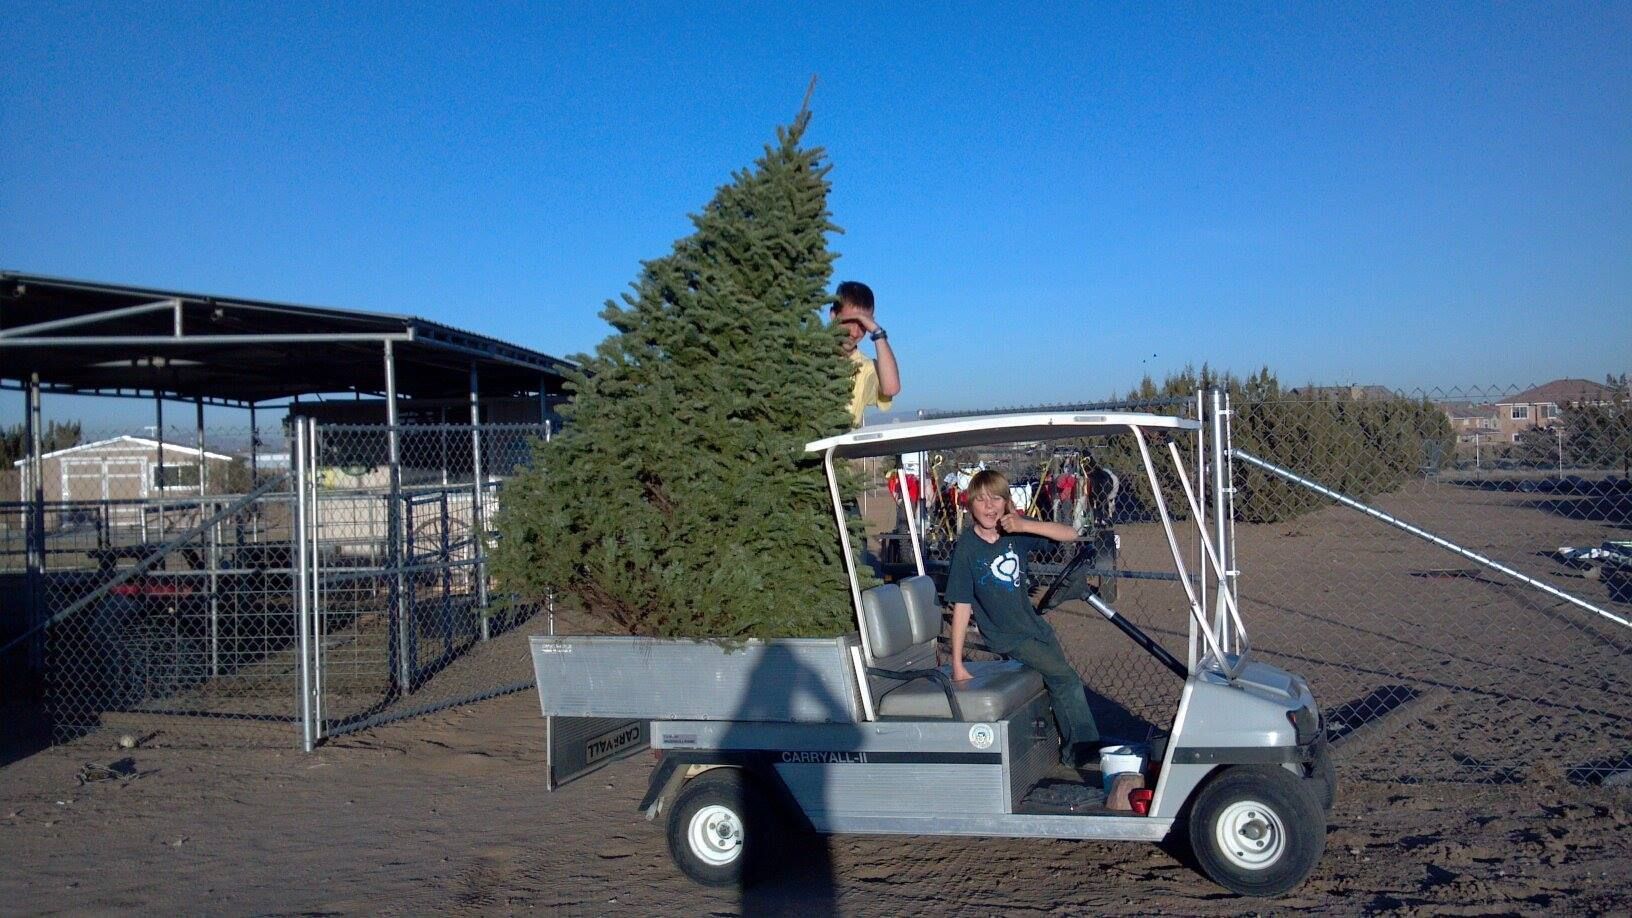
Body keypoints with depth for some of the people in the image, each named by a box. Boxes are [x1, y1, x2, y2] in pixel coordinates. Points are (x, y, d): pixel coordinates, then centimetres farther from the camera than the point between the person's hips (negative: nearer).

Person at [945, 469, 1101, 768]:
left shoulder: (1015, 533, -5)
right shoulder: (966, 547, -16)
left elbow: (1069, 534, -11)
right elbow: (962, 605, -17)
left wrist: (1024, 525, -27)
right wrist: (957, 664, -20)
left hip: (1034, 625, 6)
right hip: (1007, 637, -6)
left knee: (1062, 682, 11)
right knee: (1066, 678, -14)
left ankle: (1073, 751, 27)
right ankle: (1084, 748, -1)